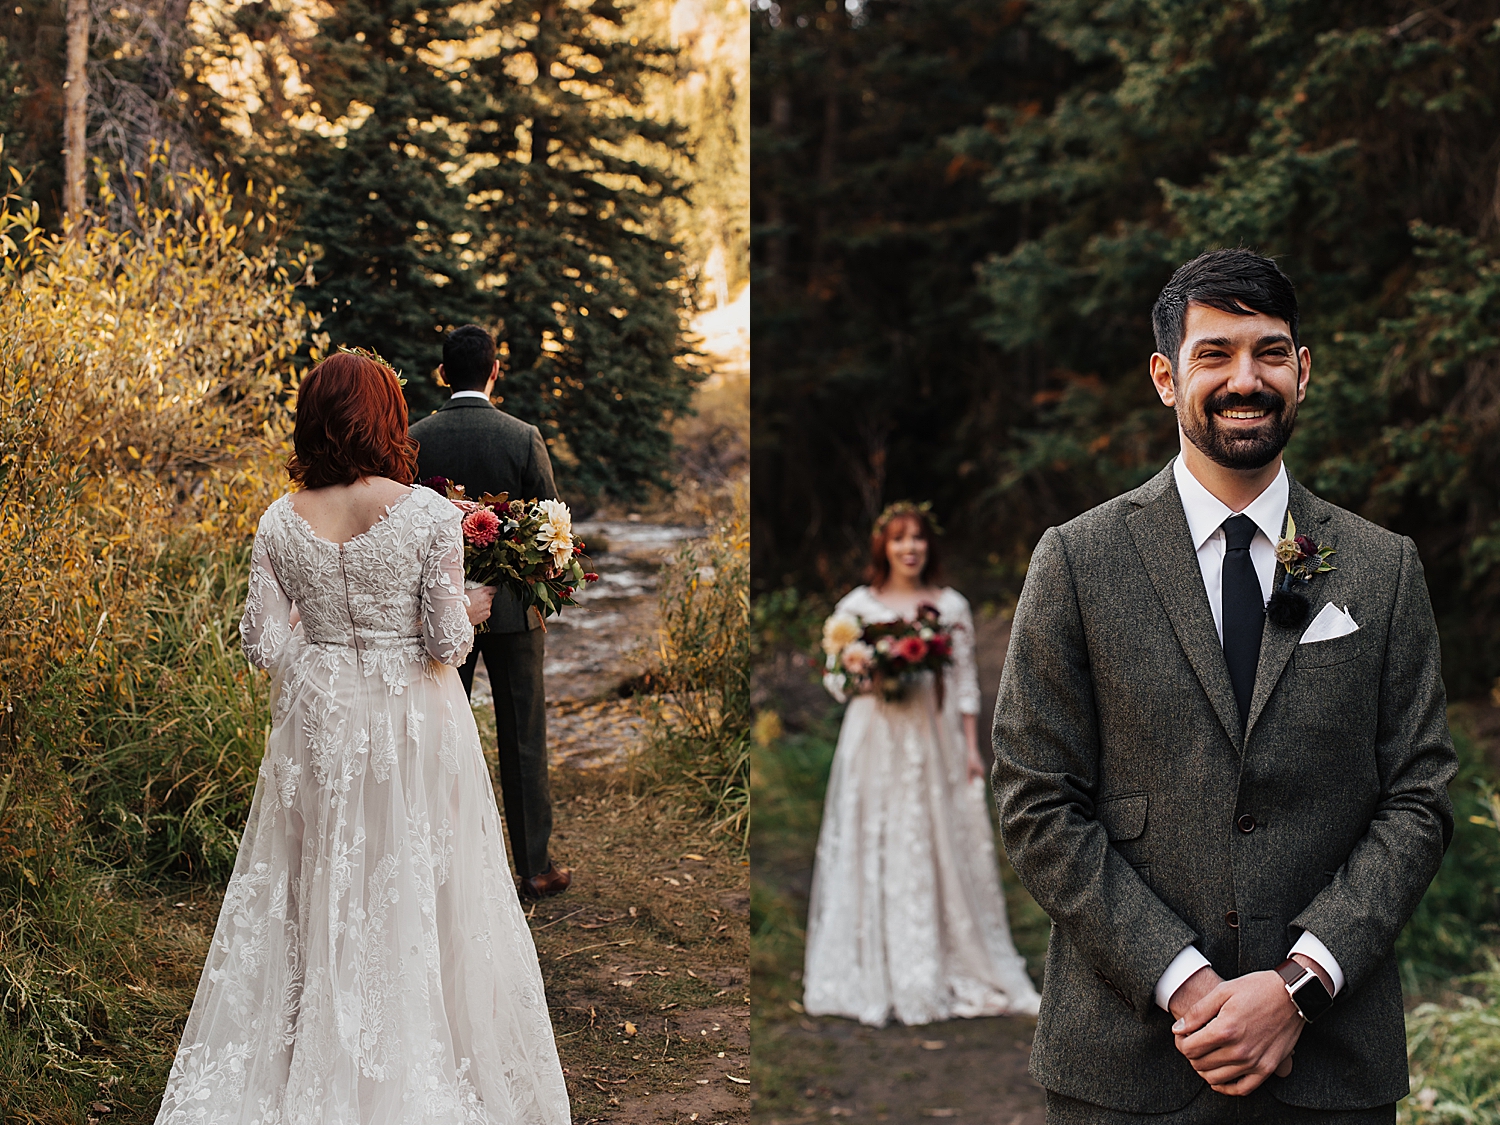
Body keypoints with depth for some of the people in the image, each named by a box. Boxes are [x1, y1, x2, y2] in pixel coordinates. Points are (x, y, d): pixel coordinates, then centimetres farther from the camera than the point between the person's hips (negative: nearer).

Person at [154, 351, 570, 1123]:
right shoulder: (429, 513, -13)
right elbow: (447, 642, -13)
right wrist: (471, 611, 8)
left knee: (316, 898, 14)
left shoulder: (280, 524, -5)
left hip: (317, 723, 3)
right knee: (414, 895, 9)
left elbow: (262, 644, -3)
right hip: (413, 721, -2)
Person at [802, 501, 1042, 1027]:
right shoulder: (857, 605, 3)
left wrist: (972, 747, 3)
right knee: (876, 854, -2)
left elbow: (966, 682, 9)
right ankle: (877, 978, 6)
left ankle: (953, 972, 12)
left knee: (945, 853, 2)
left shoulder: (951, 606, 7)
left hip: (935, 744, 2)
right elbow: (835, 678, 6)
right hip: (876, 743, -1)